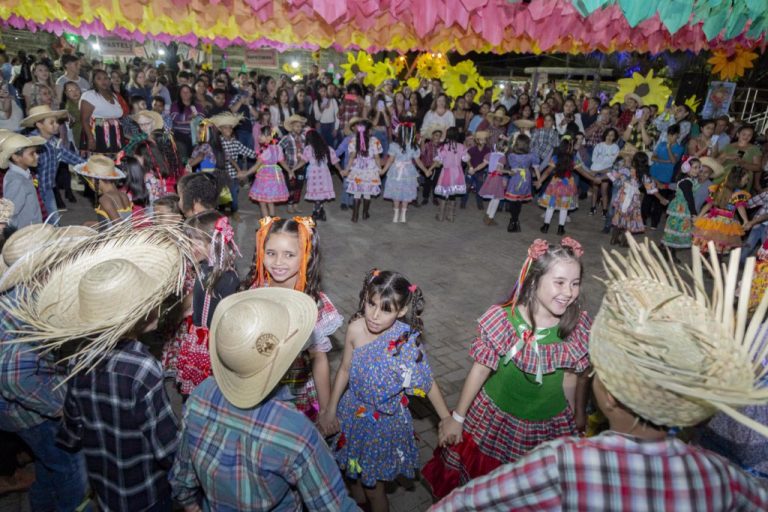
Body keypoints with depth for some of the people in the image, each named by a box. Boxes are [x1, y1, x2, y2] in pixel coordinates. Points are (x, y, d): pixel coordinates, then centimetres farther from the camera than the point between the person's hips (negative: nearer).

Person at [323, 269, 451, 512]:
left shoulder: (406, 342, -28)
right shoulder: (356, 329, -20)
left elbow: (428, 383, -16)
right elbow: (345, 370, -5)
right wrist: (331, 409, 4)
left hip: (385, 421, -4)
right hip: (354, 413, 4)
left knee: (374, 487, 14)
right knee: (354, 472, 29)